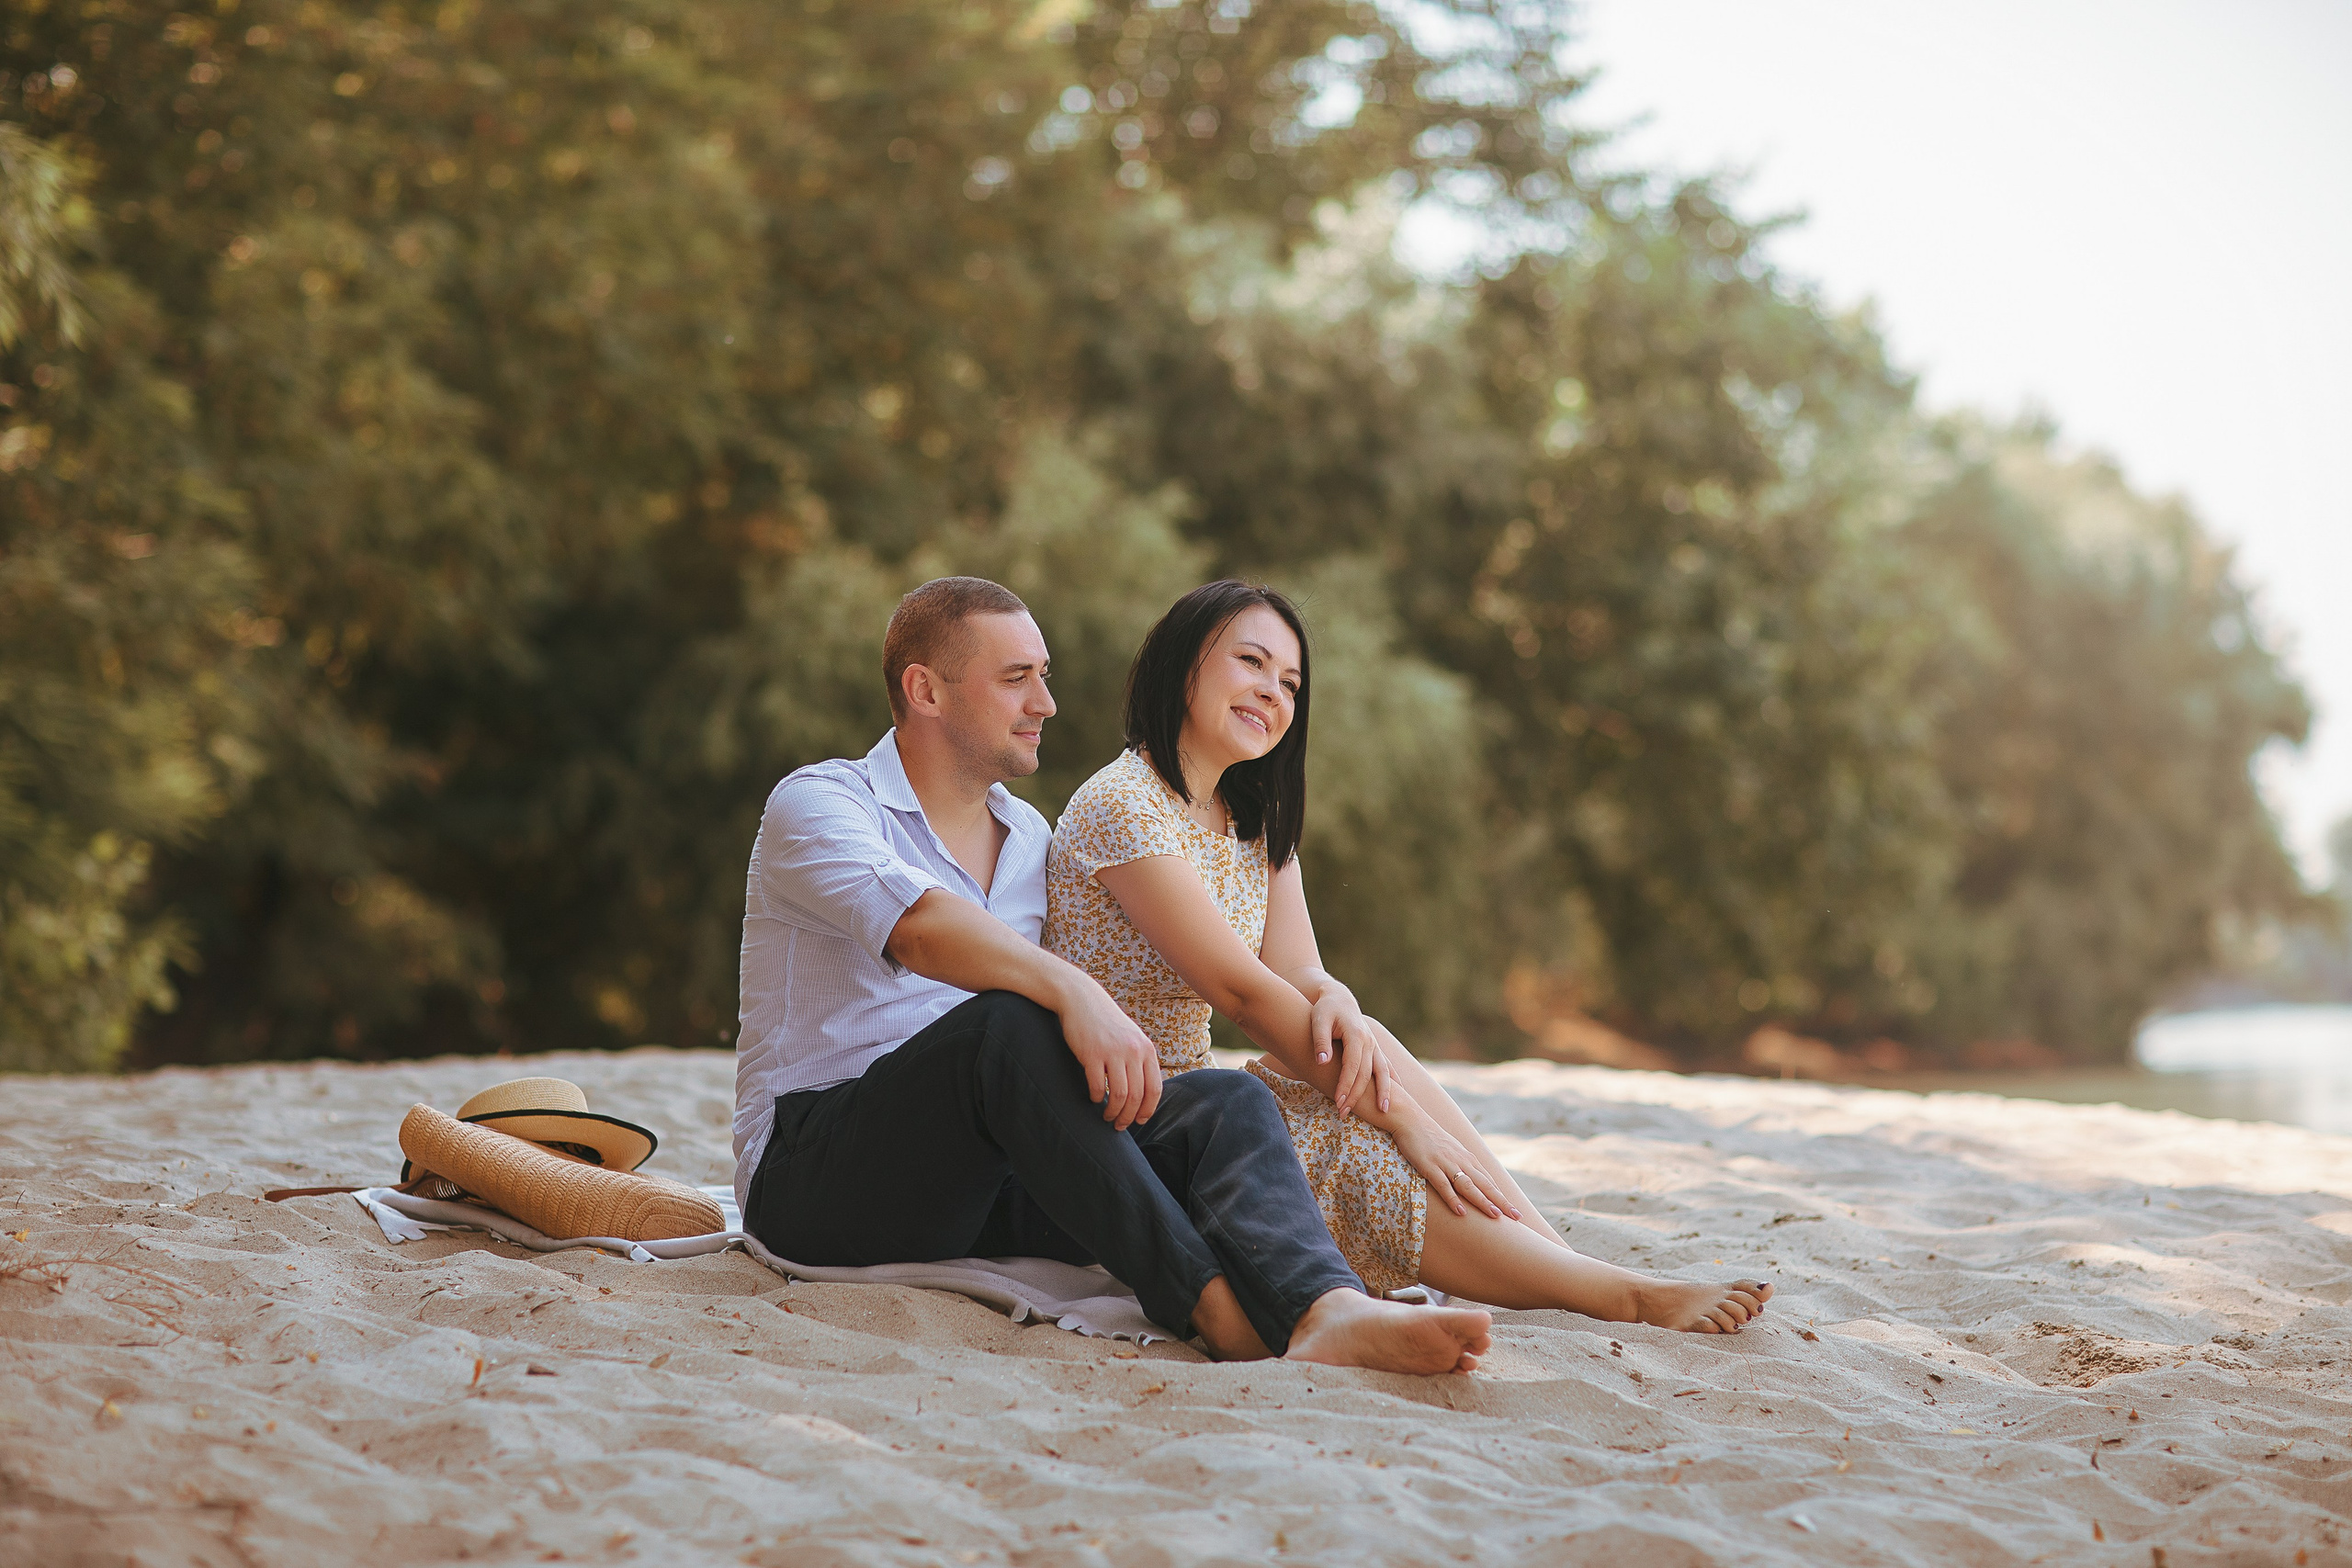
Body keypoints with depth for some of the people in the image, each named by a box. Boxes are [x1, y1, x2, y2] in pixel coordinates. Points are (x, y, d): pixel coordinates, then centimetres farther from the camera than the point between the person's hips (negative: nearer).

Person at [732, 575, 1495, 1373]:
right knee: (1009, 1021, -34)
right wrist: (1073, 993, -41)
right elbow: (921, 926, -26)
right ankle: (1211, 1306, -38)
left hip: (981, 1182, 6)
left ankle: (1328, 1313, -49)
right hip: (817, 1172, -6)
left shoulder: (1029, 836, 21)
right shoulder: (815, 804, -3)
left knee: (1227, 1100, -18)